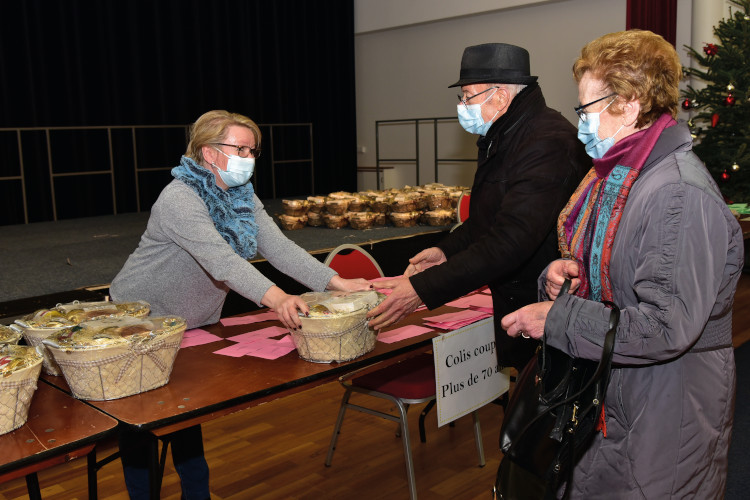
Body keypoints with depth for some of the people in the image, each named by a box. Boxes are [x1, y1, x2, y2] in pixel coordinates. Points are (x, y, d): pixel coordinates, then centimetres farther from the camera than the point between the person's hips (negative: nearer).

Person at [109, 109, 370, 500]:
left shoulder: (243, 197, -3)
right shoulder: (179, 199, -27)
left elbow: (278, 246, -14)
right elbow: (220, 258, -42)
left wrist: (337, 283, -27)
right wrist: (275, 298, -56)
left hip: (192, 324, 7)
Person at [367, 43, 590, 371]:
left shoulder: (548, 144, -25)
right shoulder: (502, 138, 9)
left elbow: (509, 242, -31)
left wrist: (422, 289, -30)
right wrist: (446, 251, 1)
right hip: (512, 305, 9)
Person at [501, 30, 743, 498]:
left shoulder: (682, 195, -25)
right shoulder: (616, 175, 7)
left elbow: (665, 328, -30)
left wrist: (556, 318, -24)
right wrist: (564, 273, -5)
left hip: (665, 413, -8)